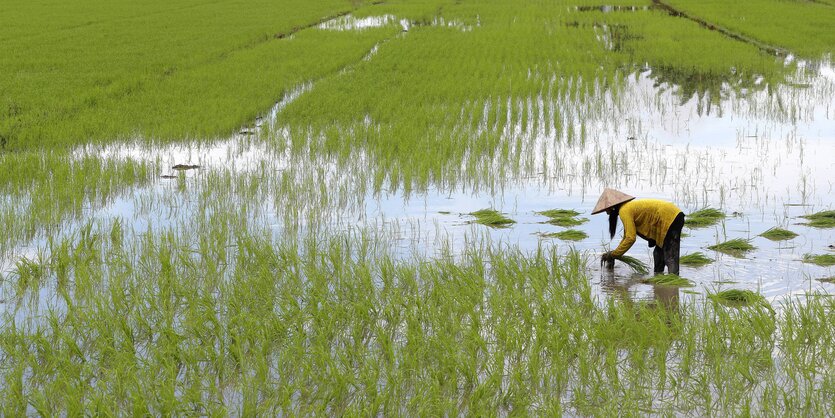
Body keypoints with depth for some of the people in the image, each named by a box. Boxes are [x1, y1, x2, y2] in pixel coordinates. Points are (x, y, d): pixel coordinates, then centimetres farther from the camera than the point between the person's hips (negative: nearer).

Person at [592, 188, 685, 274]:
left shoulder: (624, 211, -14)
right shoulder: (629, 207, 16)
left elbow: (630, 238, -19)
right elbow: (627, 236, 21)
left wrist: (613, 255, -11)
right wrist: (613, 254, 15)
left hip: (670, 219, -10)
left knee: (670, 256, -16)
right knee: (658, 253, 19)